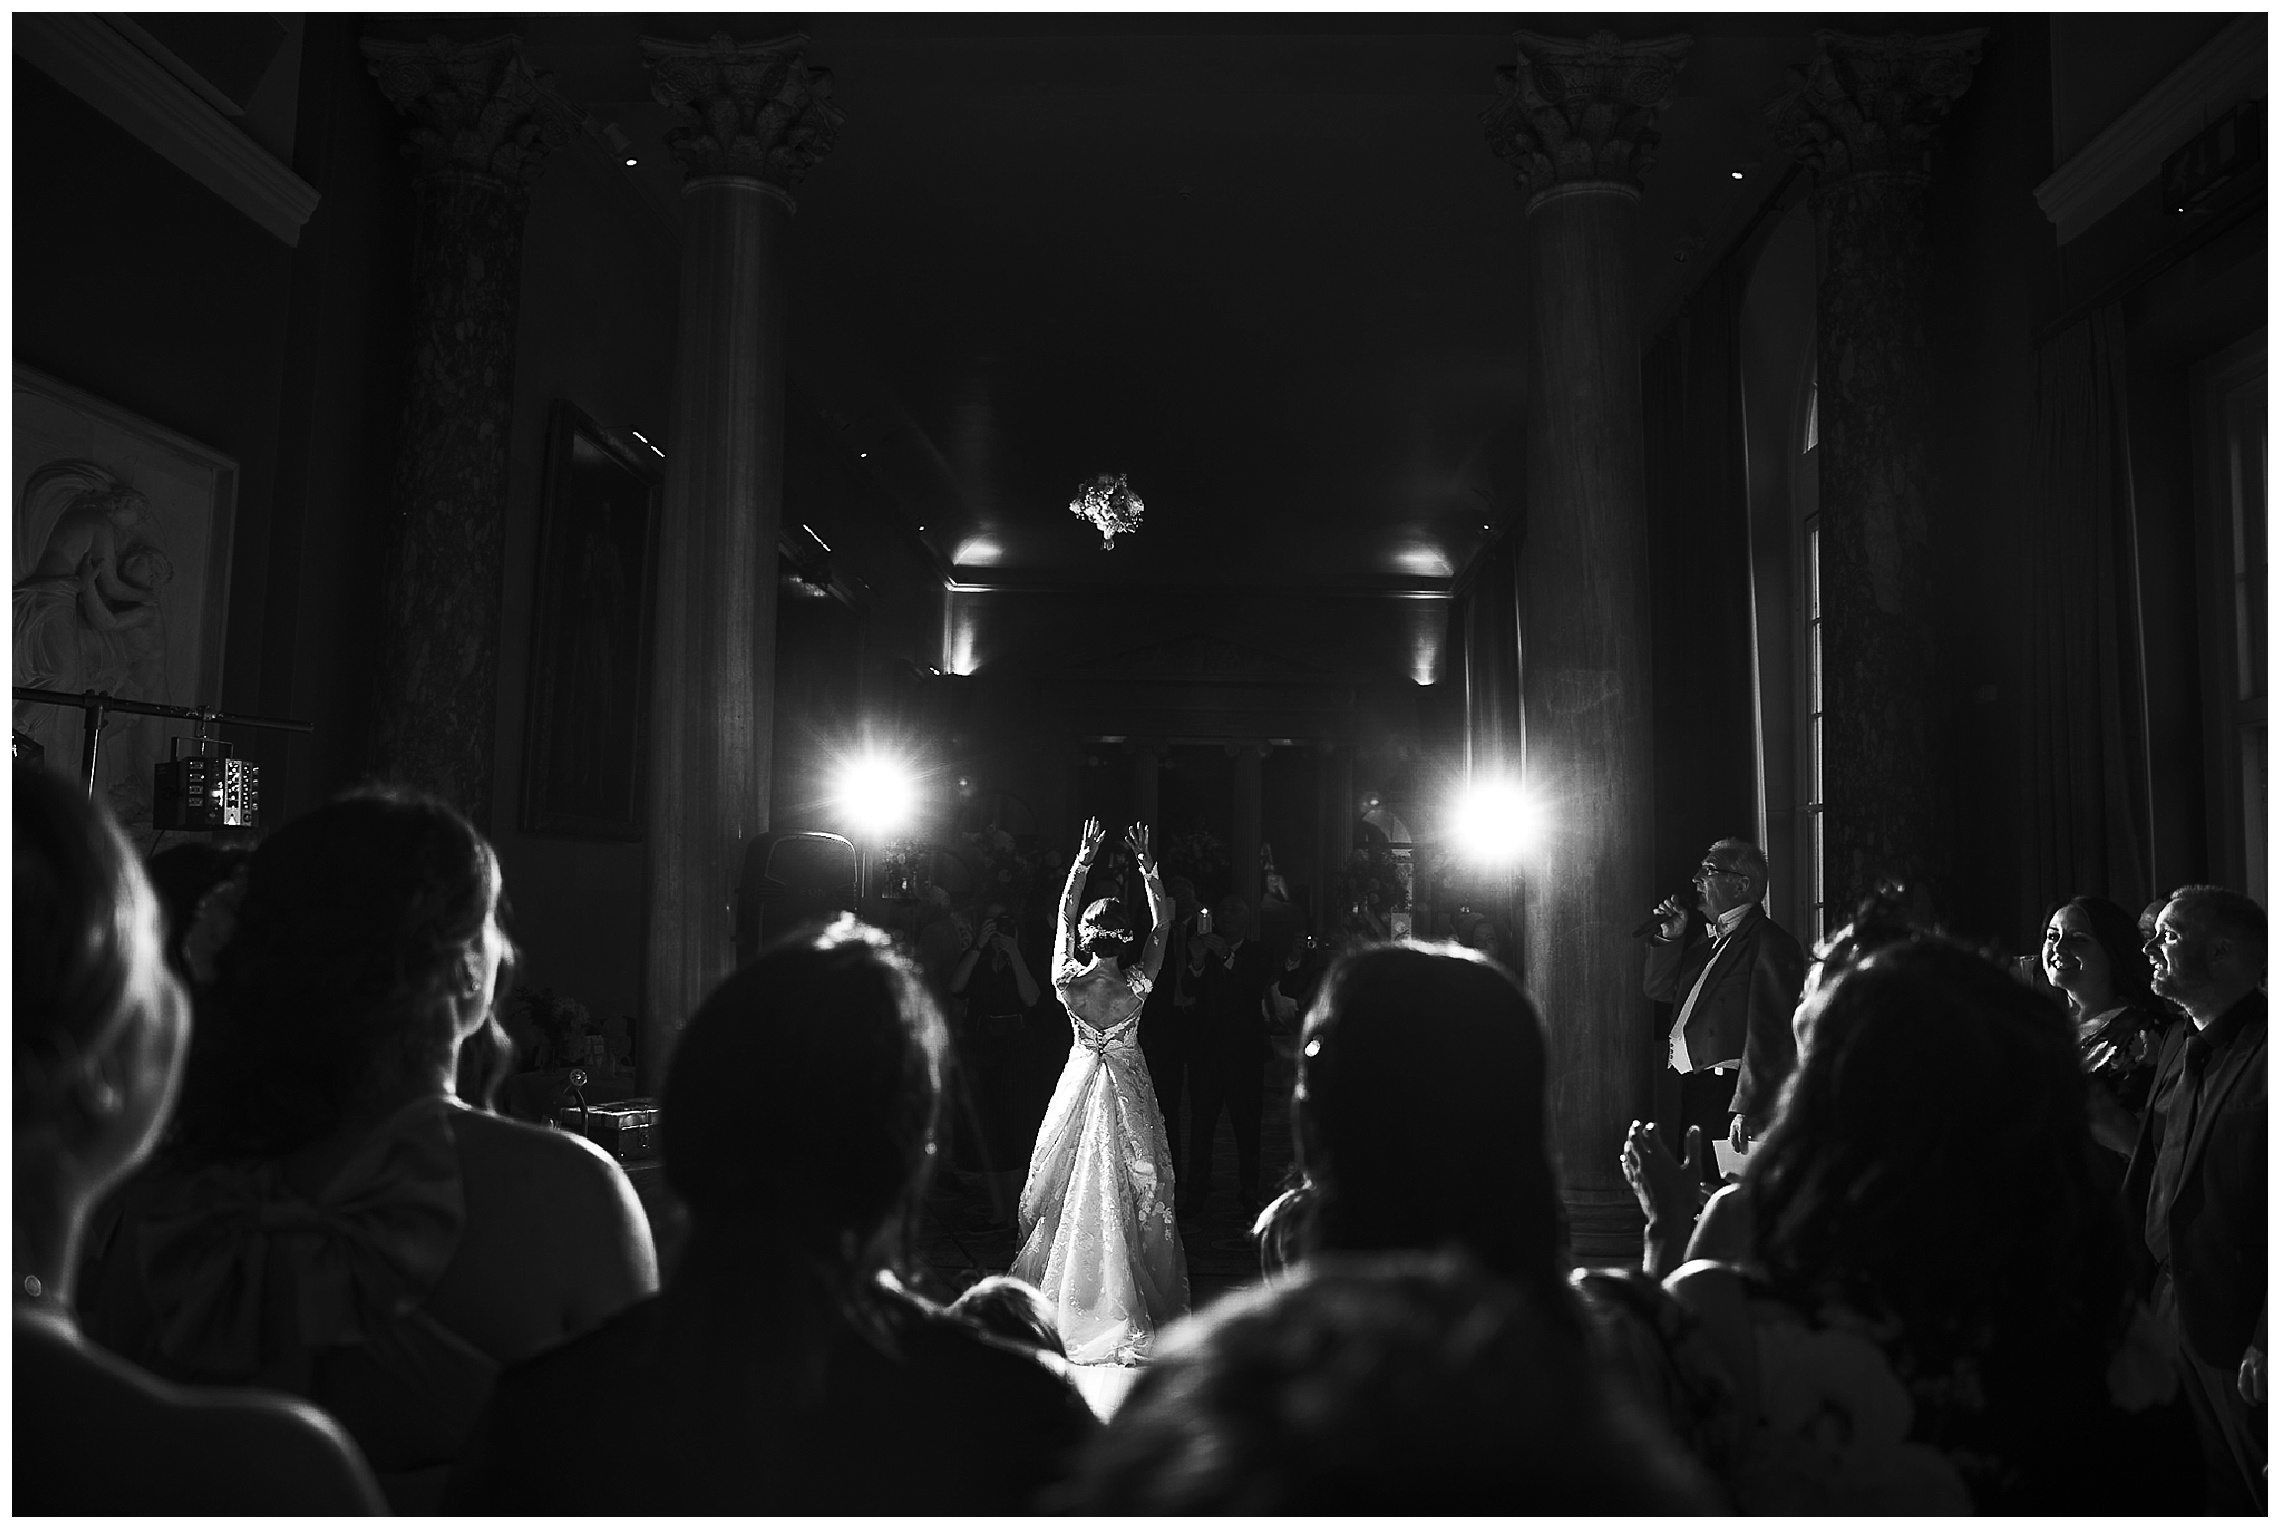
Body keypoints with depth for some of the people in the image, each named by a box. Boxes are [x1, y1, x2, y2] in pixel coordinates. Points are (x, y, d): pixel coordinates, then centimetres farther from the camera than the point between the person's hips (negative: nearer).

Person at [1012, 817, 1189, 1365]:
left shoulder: (1067, 980, -16)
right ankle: (1129, 1300, 14)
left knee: (1069, 1192, 13)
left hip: (1080, 1082, 2)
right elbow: (1163, 923, -8)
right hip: (1128, 1088, -2)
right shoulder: (1135, 986, -20)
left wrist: (1082, 862, 1)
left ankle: (1063, 1298, 22)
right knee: (1133, 1192, 8)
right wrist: (1147, 867, -7)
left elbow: (1063, 915, -2)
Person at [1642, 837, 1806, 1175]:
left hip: (1728, 1093, -8)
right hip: (1693, 1090, 8)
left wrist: (1745, 1110, -23)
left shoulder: (1770, 944, -10)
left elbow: (1767, 1033, -17)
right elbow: (1658, 989, 22)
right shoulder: (1706, 937, 19)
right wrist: (1669, 938, 6)